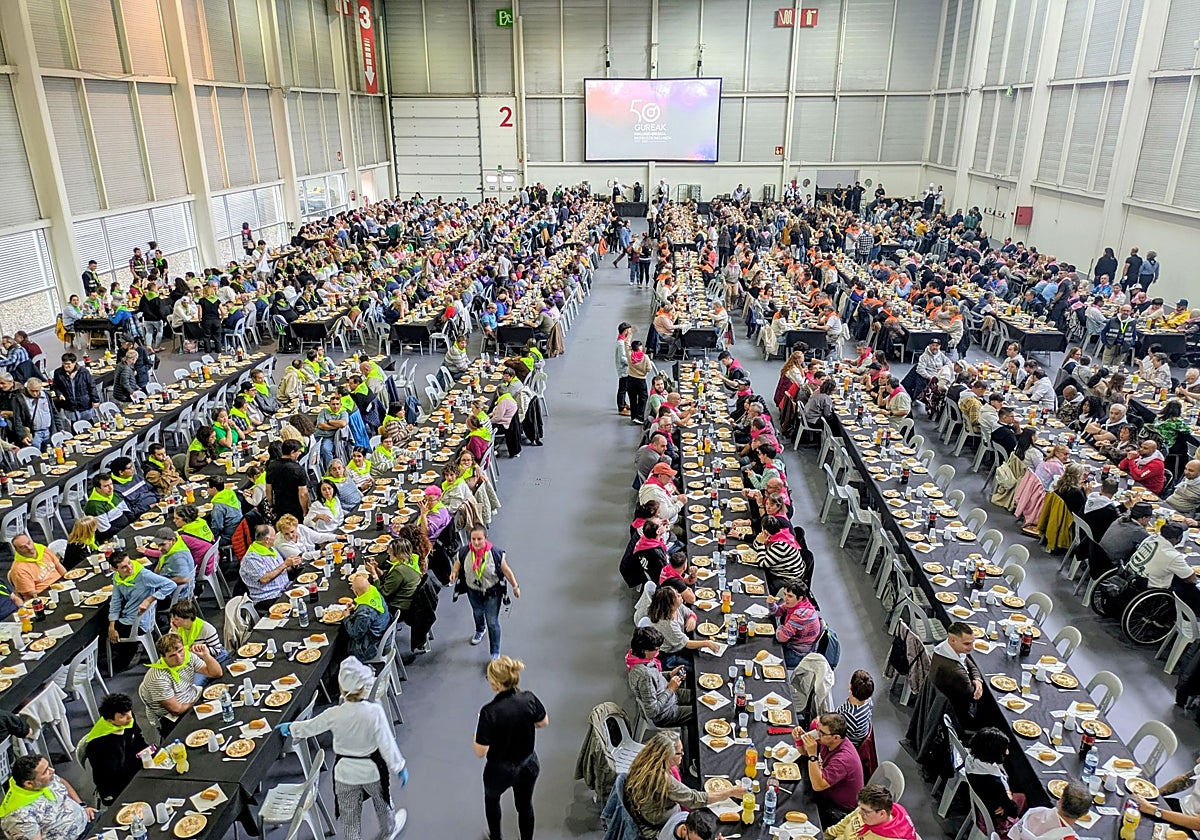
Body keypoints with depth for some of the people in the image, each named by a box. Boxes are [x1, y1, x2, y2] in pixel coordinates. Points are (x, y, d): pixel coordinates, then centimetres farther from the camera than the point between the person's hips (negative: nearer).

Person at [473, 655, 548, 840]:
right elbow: (544, 723, -1)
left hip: (500, 771, -2)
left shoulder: (489, 712, -32)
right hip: (528, 766, 2)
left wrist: (478, 733, -5)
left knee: (491, 799, 31)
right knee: (525, 805, 28)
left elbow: (480, 752, -22)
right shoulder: (530, 699, -21)